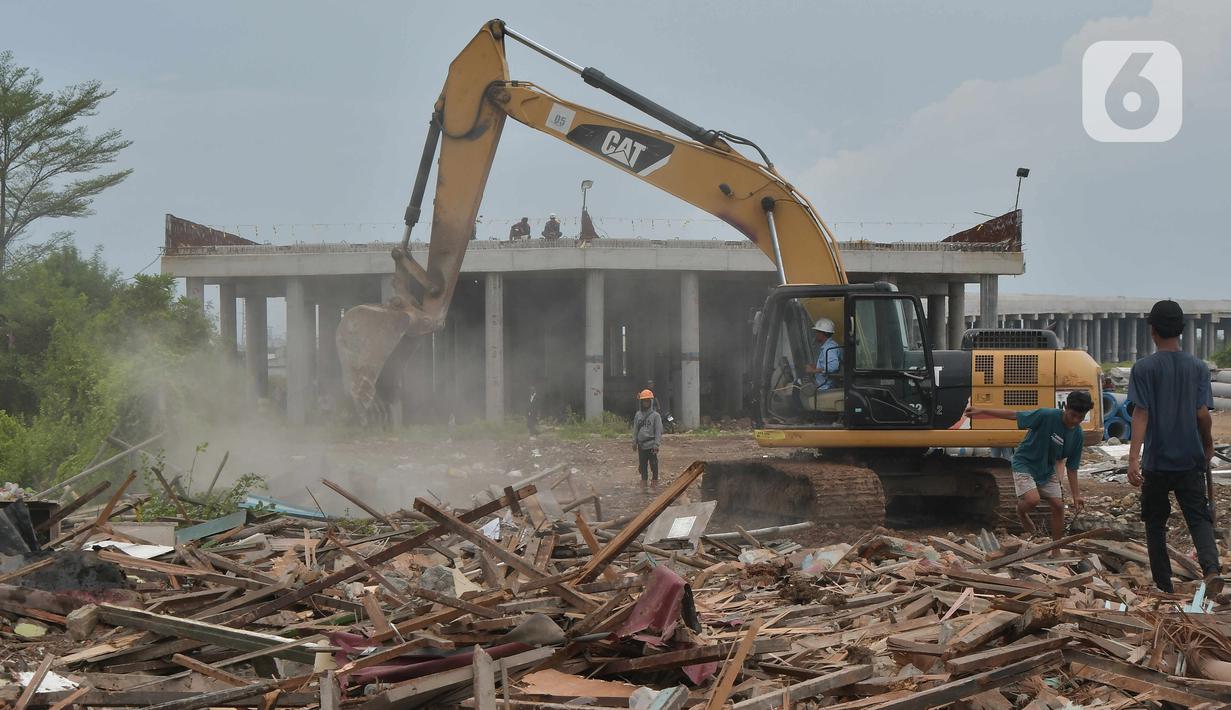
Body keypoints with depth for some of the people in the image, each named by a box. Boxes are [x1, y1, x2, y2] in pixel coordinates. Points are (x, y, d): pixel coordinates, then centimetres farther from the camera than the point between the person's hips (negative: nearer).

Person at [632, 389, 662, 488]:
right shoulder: (638, 415, 8)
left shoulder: (655, 415, -6)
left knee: (653, 464, 0)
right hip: (641, 445, 5)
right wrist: (634, 442, 11)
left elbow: (658, 431, -7)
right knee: (642, 464, 11)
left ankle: (655, 480, 9)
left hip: (651, 445, -5)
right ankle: (644, 481, 21)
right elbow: (635, 429, 15)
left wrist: (656, 444, -12)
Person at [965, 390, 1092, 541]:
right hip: (1025, 464, -5)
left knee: (1058, 506, -2)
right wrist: (981, 411, -20)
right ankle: (1021, 511, 10)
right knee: (1032, 500, -26)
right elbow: (1013, 415, -18)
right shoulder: (1047, 416, -25)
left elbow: (1072, 467, 0)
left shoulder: (1077, 435, -9)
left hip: (1047, 470, 5)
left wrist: (1076, 495, -3)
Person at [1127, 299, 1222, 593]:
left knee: (1155, 524, 13)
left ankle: (1164, 586, 15)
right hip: (1190, 460, 2)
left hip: (1156, 462, -2)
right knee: (1199, 518, 1)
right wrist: (1208, 447, 17)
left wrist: (1133, 457, -19)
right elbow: (1203, 414, 0)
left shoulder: (1143, 368, -7)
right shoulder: (1198, 368, 1)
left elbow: (1140, 413, -14)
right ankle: (1211, 570, -25)